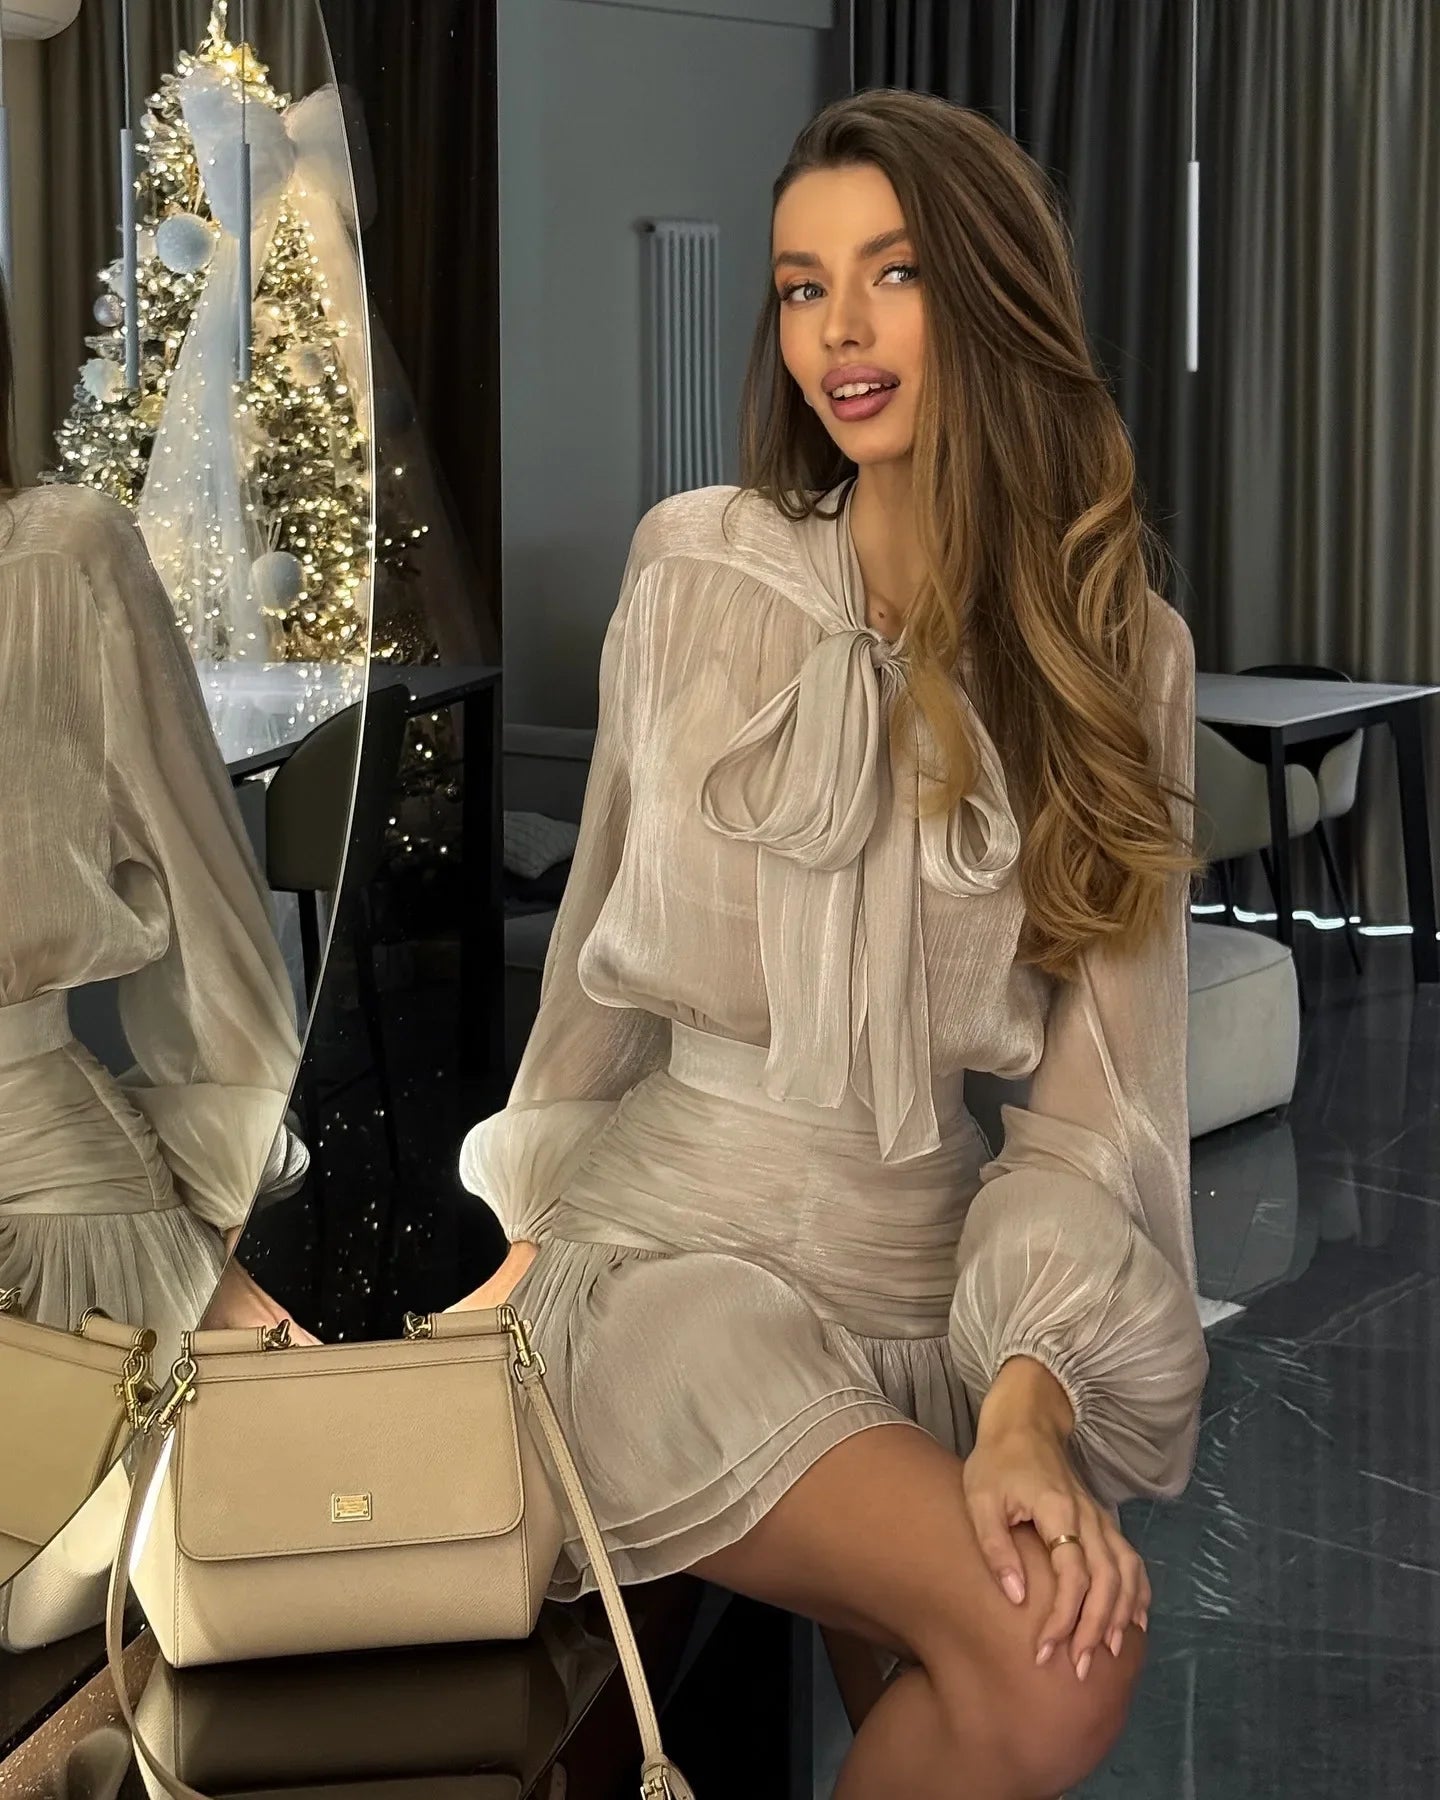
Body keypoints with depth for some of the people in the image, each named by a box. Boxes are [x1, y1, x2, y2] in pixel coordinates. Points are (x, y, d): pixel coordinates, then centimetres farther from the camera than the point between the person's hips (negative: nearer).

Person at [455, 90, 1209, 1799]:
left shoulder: (1126, 652, 2)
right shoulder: (699, 567, 0)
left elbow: (1101, 1081, -3)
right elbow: (607, 936, 10)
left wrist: (1029, 1401, -16)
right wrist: (532, 1240, 15)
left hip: (941, 1268, 3)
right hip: (681, 1239, -3)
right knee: (1049, 1661, -24)